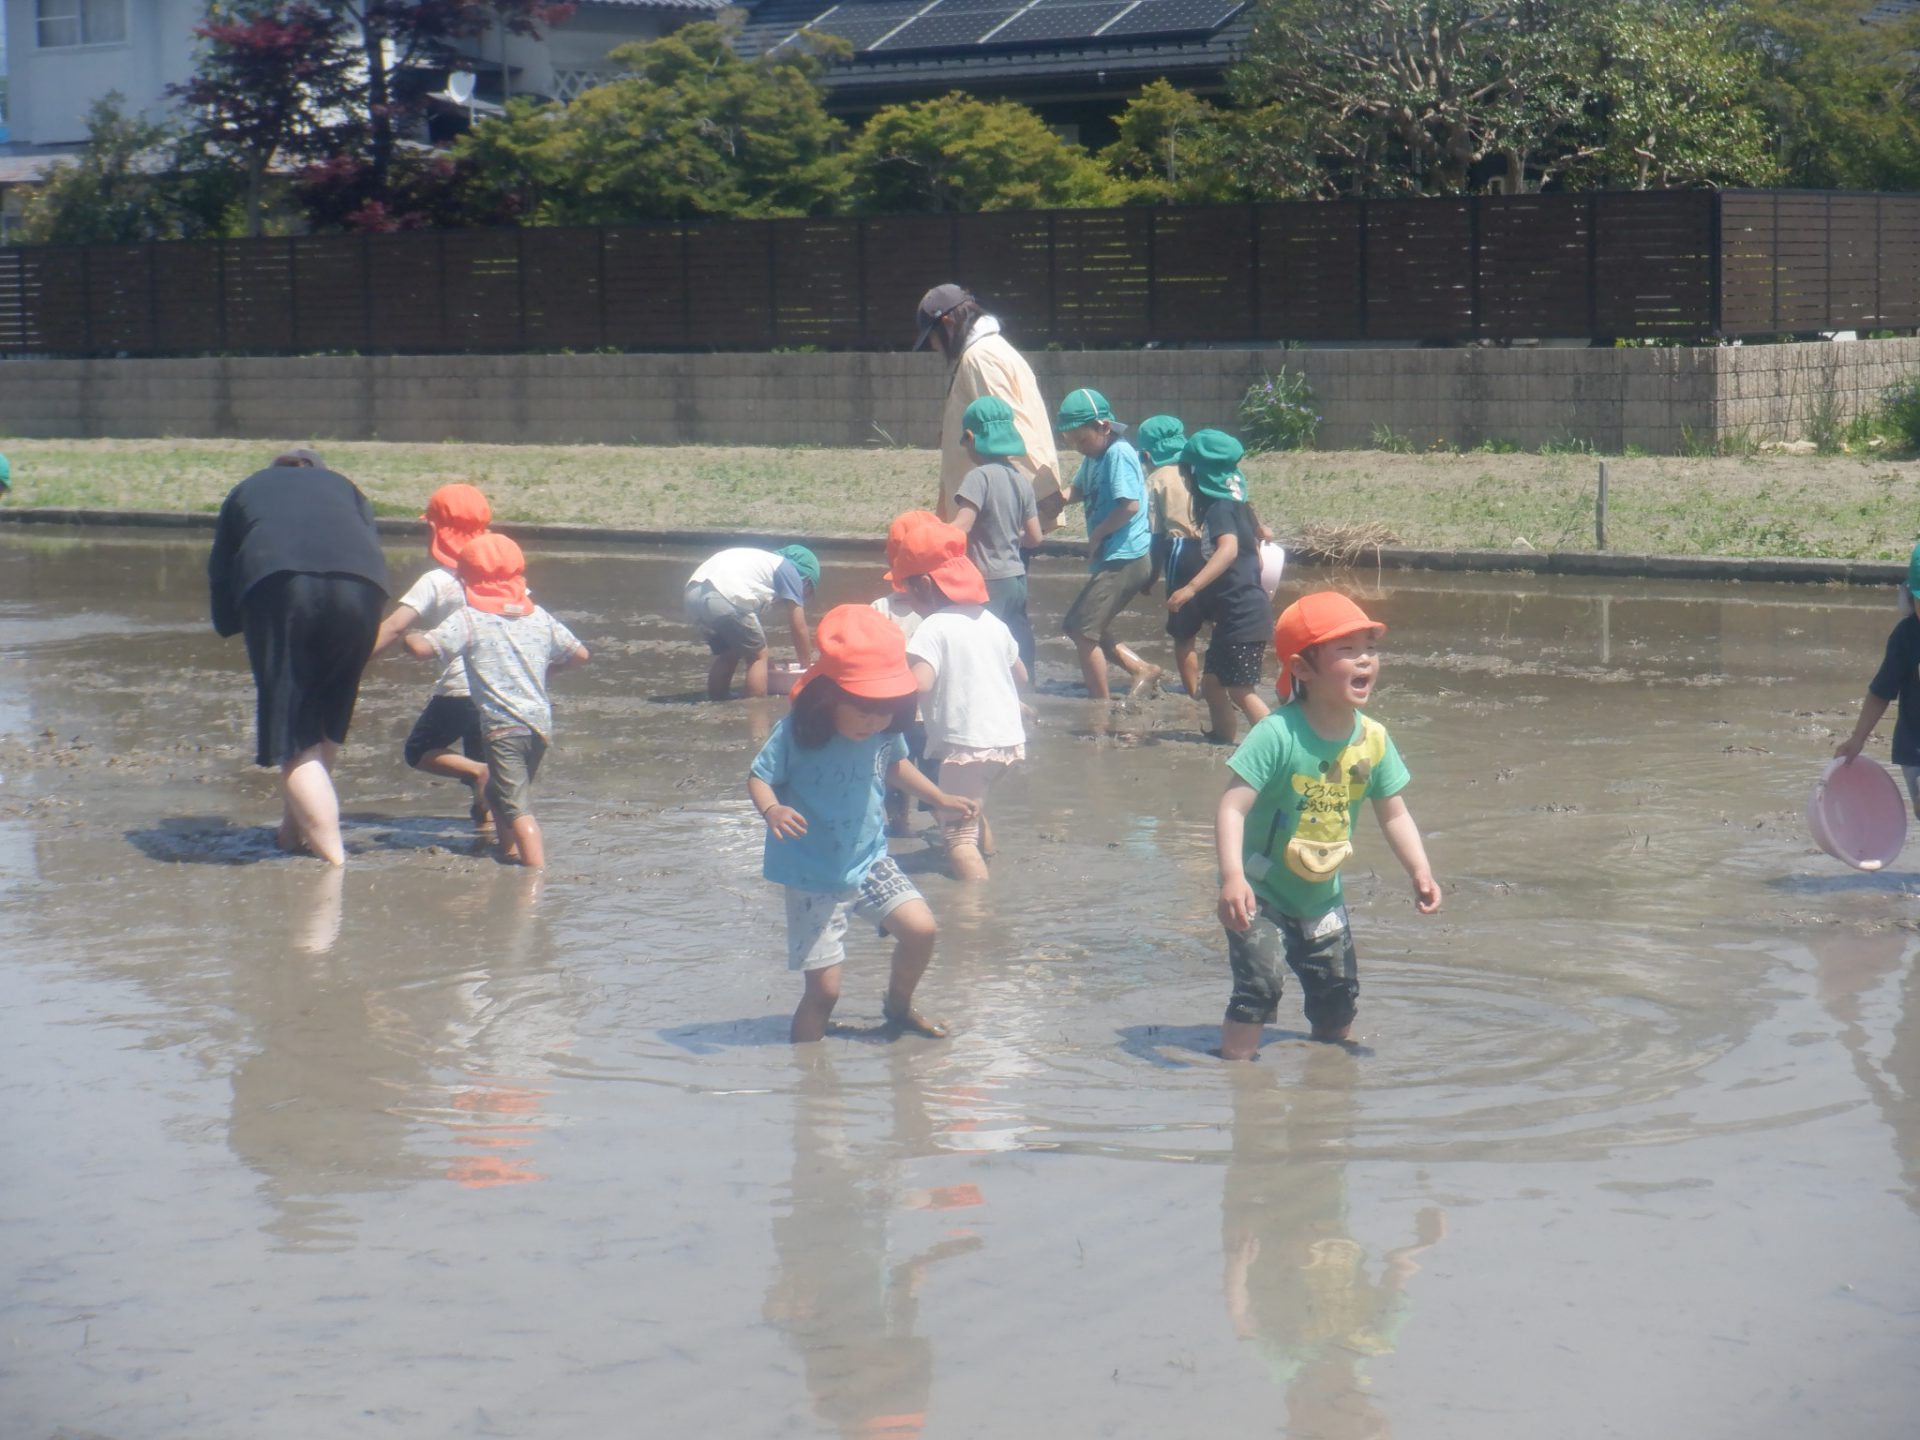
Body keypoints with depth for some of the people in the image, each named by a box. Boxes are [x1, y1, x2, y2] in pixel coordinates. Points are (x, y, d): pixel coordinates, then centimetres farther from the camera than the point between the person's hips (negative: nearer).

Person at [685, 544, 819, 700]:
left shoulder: (764, 562, 37)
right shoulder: (790, 571, 16)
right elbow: (799, 629, 17)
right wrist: (807, 666, 29)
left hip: (694, 592, 8)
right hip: (724, 598, -8)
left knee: (728, 655, 25)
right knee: (758, 655, 9)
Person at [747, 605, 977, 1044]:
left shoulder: (885, 733, -4)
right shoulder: (796, 734, -20)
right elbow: (758, 777, -14)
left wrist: (940, 798, 16)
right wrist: (771, 810, -35)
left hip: (870, 862, 5)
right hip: (815, 878, -5)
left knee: (920, 929, -11)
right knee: (823, 987, -6)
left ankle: (898, 1007, 20)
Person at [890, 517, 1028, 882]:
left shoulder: (934, 628, -13)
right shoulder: (991, 621, 11)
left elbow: (919, 684, -26)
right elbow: (1021, 675, 21)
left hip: (966, 743, -8)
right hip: (1009, 738, 8)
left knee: (959, 834, -10)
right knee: (973, 810, 31)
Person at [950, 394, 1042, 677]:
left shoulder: (979, 477, -14)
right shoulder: (1020, 481, 8)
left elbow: (959, 528, -23)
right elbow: (1034, 537, 12)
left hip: (990, 582, -8)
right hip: (1017, 579, 8)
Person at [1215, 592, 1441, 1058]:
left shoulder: (1373, 738, -8)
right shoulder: (1278, 735, -26)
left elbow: (1394, 814, 4)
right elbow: (1232, 807, -30)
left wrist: (1420, 871, -7)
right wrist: (1232, 876, -41)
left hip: (1321, 896, 6)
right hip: (1261, 892, -6)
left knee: (1338, 992, 15)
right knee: (1259, 985, -17)